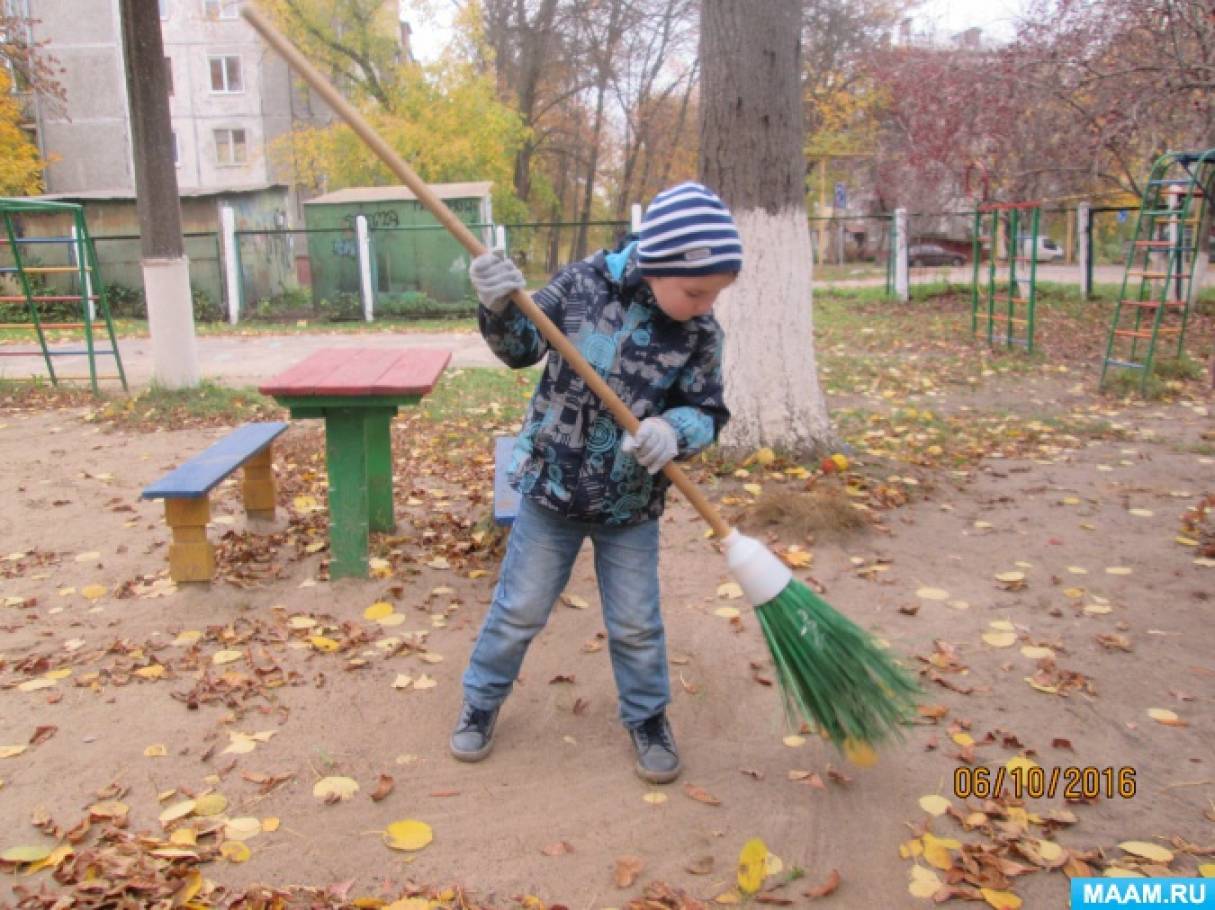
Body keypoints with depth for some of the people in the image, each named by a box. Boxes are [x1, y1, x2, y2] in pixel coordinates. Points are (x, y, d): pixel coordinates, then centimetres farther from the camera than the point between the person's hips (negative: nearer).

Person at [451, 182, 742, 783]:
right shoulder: (585, 282, -12)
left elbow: (708, 412, -6)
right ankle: (481, 702, 37)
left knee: (636, 626, 13)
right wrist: (502, 309, -23)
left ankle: (647, 719, 37)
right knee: (519, 609, 13)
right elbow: (523, 349, -2)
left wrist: (674, 430, -28)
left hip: (631, 505, 1)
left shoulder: (700, 332, -11)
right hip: (551, 487, 0)